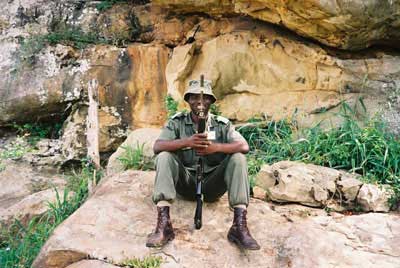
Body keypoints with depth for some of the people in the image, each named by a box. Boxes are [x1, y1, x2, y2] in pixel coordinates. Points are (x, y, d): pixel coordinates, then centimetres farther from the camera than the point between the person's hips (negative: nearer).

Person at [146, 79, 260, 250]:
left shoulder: (222, 124, 5)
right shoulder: (177, 122, 4)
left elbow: (244, 146, -12)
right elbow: (157, 147, -14)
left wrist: (216, 147, -29)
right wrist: (186, 142, -30)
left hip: (213, 184, 0)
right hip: (186, 183, 0)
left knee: (238, 158, -22)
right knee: (164, 157, -23)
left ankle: (240, 226, -30)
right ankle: (163, 224, -34)